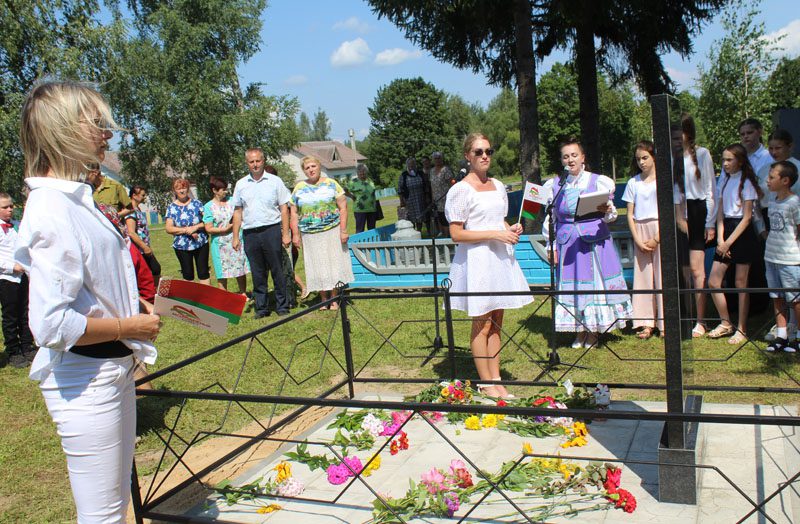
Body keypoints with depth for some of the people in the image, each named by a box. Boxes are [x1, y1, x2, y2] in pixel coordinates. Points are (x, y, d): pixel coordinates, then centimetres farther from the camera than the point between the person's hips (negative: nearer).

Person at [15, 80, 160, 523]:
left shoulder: (76, 198, 9)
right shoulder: (52, 212, -22)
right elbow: (51, 324, -27)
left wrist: (136, 311, 10)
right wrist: (129, 327, -16)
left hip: (113, 368, 10)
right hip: (84, 381, -10)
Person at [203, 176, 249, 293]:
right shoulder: (209, 207, -4)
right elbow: (209, 229, -8)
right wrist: (226, 229, -14)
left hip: (237, 241, 3)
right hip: (221, 245, -3)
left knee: (241, 270, 8)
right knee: (222, 273, 3)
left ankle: (243, 294, 22)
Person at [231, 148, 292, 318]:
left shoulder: (275, 181, 3)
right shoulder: (241, 184, 10)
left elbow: (284, 208, 2)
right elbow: (237, 211, 12)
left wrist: (285, 234, -5)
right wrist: (235, 237, 6)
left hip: (272, 230, -3)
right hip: (250, 233, 3)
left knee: (277, 271, 2)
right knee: (257, 273, 8)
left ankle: (282, 306, 11)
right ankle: (261, 307, 17)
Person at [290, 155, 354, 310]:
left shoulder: (331, 184, 1)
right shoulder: (299, 188, 8)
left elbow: (343, 207, -3)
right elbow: (294, 213, 8)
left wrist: (343, 230, -10)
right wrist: (295, 234, 0)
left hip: (332, 232, -2)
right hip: (310, 235, 2)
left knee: (334, 264, 1)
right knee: (317, 267, 4)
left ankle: (334, 299, 10)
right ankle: (323, 299, 14)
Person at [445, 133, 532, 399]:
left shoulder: (498, 186, 13)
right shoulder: (461, 190, -10)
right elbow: (456, 234, -14)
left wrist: (511, 229, 3)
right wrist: (495, 234, -18)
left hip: (500, 258, 7)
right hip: (477, 260, -7)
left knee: (496, 323, 12)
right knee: (482, 324, 1)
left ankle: (496, 379, 21)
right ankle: (485, 383, 12)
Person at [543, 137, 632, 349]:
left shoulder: (598, 181, 1)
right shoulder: (554, 186, 6)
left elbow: (610, 216, 3)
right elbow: (550, 219, 11)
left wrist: (607, 210, -20)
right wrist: (551, 246, 5)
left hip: (594, 240, -2)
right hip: (567, 242, 2)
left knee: (595, 281, 2)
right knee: (570, 286, 4)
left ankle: (593, 333, 16)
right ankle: (580, 332, 18)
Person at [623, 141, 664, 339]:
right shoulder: (633, 183, 9)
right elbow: (630, 215, 7)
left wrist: (656, 239, -11)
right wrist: (638, 240, -4)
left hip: (660, 231, -3)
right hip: (640, 233, 3)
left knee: (662, 275, -3)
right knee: (642, 276, 2)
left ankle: (664, 323, 4)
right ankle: (646, 323, 7)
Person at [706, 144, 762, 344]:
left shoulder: (746, 182, -7)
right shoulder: (723, 180, 11)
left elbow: (747, 217, -11)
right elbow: (720, 213, 9)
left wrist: (729, 242, -14)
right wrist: (720, 239, -3)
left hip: (743, 233, -6)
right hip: (726, 231, 6)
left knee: (741, 283, 0)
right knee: (713, 282, 2)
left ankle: (741, 329, 10)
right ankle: (725, 324, 18)